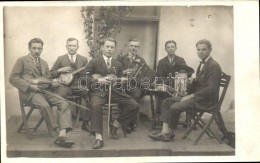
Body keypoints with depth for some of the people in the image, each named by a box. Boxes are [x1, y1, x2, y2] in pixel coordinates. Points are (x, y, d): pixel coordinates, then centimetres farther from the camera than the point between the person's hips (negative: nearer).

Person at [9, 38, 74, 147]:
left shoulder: (44, 63, 26)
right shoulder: (22, 60, 9)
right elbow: (13, 78, 0)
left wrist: (52, 83, 4)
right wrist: (30, 86, -13)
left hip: (45, 91, 5)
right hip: (30, 92, -5)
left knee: (64, 104, -22)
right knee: (45, 105, -37)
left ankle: (62, 135, -34)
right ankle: (58, 131, -24)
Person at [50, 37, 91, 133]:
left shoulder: (83, 59, 14)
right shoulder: (60, 59, 12)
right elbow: (51, 74, 12)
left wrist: (74, 65, -7)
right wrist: (60, 70, -7)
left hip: (78, 85, 1)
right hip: (64, 85, -1)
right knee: (60, 95, -34)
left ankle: (86, 123, -13)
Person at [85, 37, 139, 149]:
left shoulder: (118, 64, 20)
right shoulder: (94, 62, 7)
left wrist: (121, 80, -1)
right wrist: (97, 80, -12)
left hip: (114, 90, 4)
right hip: (99, 90, -4)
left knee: (134, 106, -14)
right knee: (96, 105, -38)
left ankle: (115, 124, 4)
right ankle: (98, 138, -34)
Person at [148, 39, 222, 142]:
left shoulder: (214, 66, -14)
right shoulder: (202, 64, 16)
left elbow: (211, 89, -22)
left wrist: (191, 96, -20)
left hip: (206, 100, -10)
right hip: (197, 96, 10)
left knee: (175, 107, -24)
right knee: (166, 102, -2)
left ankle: (170, 133, -2)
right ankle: (164, 132, -8)